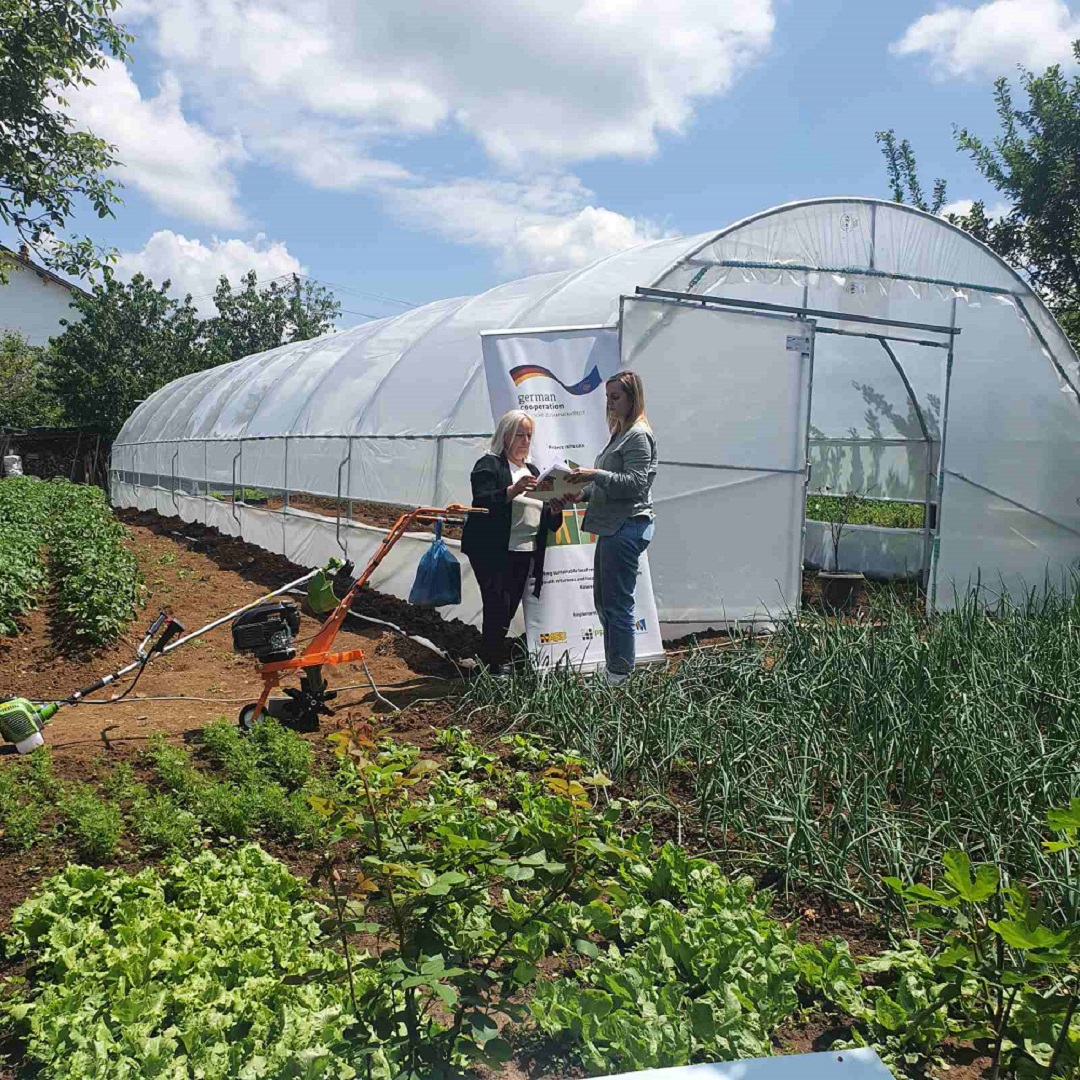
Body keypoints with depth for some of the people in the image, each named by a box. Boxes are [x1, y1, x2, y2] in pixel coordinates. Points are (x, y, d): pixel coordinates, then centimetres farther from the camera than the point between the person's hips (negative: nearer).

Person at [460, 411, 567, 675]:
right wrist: (513, 490, -31)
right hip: (493, 552, -7)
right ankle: (495, 665, -3)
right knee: (498, 607, -12)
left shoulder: (532, 470, 21)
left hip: (524, 553, 7)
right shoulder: (488, 465, 0)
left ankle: (487, 658, 18)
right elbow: (482, 501, -17)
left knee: (508, 611, 7)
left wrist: (554, 510, -2)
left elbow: (545, 519, 21)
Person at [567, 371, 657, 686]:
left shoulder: (638, 435, -10)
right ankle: (611, 672, 24)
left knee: (617, 606, -7)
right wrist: (582, 493, 10)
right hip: (613, 527, 11)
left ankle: (621, 678, 1)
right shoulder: (620, 433, 20)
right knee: (603, 602, 15)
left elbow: (635, 483, -19)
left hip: (627, 527, -11)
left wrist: (595, 474, -23)